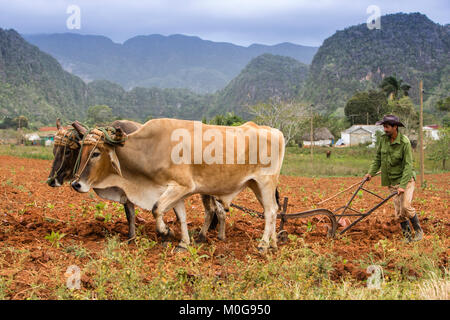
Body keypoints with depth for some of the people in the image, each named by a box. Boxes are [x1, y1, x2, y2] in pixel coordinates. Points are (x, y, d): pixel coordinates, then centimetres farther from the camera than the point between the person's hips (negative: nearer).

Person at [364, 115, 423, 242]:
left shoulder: (404, 142, -18)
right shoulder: (383, 139, 0)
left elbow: (408, 165, -20)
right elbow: (378, 158, 11)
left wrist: (403, 185, -25)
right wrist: (371, 172, 0)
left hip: (406, 179, -5)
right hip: (392, 182, 5)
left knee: (405, 206, -18)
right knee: (398, 211, 4)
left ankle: (418, 230, 1)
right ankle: (407, 234, 16)